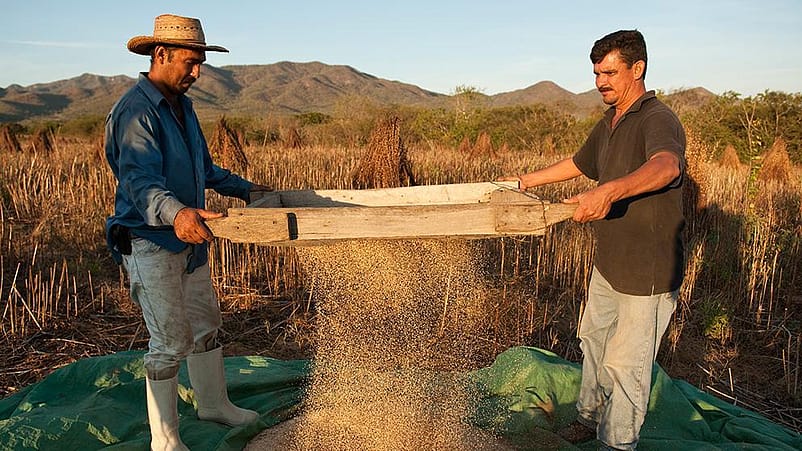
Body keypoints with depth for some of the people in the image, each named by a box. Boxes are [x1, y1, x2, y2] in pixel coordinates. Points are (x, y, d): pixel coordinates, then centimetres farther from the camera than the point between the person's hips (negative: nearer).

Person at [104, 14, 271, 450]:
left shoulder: (182, 104, 12)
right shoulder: (134, 110, -18)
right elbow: (140, 178, -34)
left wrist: (243, 188, 30)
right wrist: (175, 213, -52)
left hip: (188, 239, 9)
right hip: (149, 243, -9)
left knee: (206, 325, 19)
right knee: (169, 341, -2)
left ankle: (214, 404, 39)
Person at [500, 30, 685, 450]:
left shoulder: (658, 120, -19)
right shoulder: (607, 125, 10)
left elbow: (666, 166, -42)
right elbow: (578, 163, 27)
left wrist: (609, 190, -58)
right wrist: (527, 180, 31)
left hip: (648, 270, -9)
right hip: (608, 263, 9)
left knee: (625, 365, 1)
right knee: (593, 341, 22)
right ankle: (589, 416, 43)